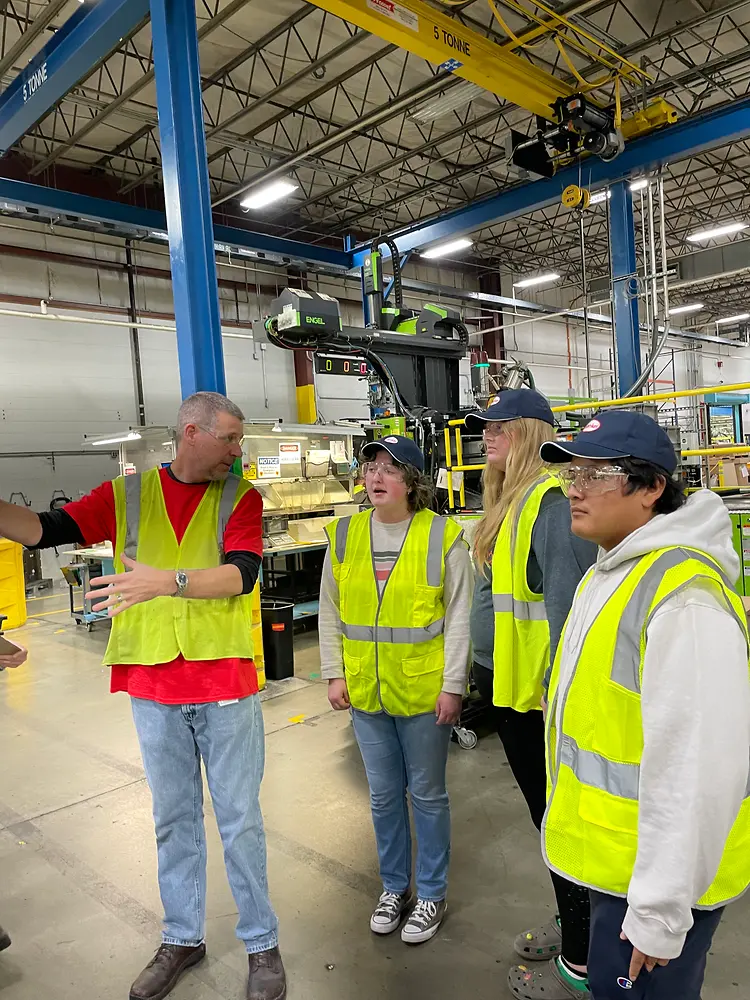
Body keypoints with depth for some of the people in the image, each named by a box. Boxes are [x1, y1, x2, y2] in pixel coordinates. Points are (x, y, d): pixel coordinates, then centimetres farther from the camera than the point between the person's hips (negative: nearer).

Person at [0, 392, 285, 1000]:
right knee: (173, 818, 17)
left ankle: (262, 944, 28)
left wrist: (168, 581, -32)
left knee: (240, 819, 9)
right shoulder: (128, 494, 2)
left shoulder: (240, 497, -3)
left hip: (225, 684, -2)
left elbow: (241, 574, -17)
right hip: (152, 687, 2)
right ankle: (182, 939, 36)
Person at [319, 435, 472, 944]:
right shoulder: (344, 535, 1)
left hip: (424, 691, -3)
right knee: (384, 795, 18)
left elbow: (459, 617, -8)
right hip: (365, 691, 4)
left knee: (427, 794, 13)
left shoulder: (444, 537, -10)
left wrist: (452, 685, -10)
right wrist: (335, 673, 3)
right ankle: (394, 887, 39)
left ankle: (432, 894, 34)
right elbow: (330, 611, 7)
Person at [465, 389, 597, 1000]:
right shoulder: (511, 500, 11)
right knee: (544, 811, 22)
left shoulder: (552, 499, -19)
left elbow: (568, 604, -24)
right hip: (506, 684, 9)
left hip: (542, 694, -9)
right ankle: (571, 924, 42)